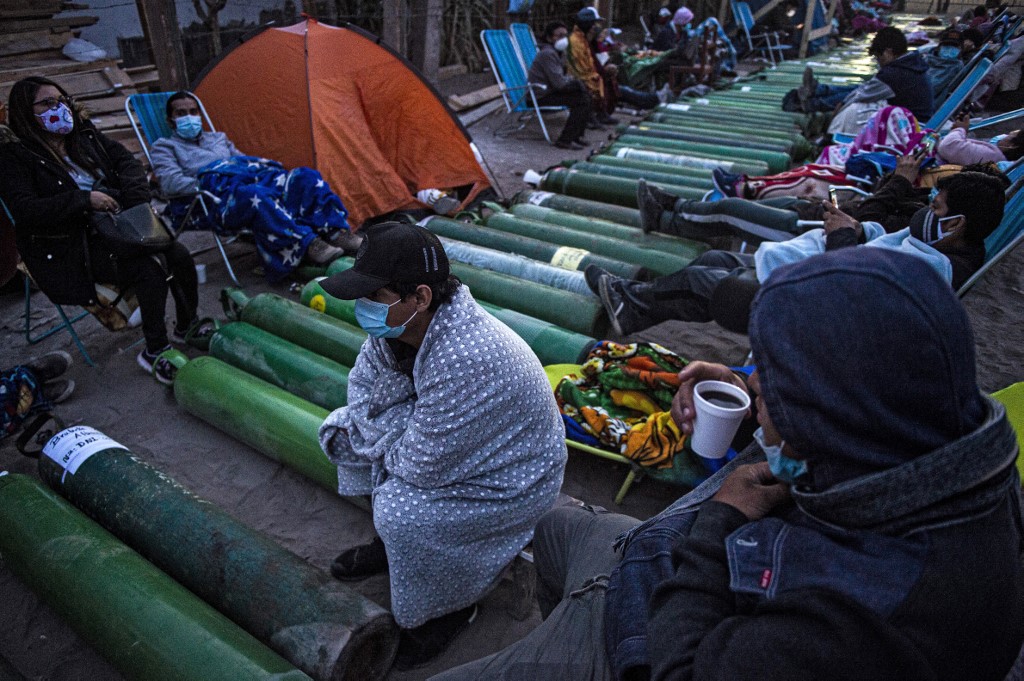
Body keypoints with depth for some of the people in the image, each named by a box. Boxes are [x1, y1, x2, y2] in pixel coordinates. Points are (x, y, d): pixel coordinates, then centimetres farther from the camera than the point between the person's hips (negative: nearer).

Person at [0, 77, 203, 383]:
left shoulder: (85, 135, 11)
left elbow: (126, 162, 14)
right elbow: (25, 210, -17)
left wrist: (135, 198, -5)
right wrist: (84, 199, -23)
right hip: (71, 248, -6)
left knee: (179, 255, -14)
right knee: (150, 267, -28)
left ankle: (188, 326, 9)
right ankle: (154, 352, -14)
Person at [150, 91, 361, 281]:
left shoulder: (218, 138, 36)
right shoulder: (164, 146, 19)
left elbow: (244, 160, 31)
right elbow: (170, 183, 1)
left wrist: (265, 166, 7)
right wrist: (206, 186, -11)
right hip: (217, 198, -6)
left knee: (305, 177, -16)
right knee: (256, 195, -42)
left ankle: (337, 233, -28)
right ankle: (306, 245, -47)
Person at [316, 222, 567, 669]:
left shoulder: (464, 361, -40)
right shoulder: (397, 324, -14)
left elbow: (423, 468, -32)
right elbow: (364, 381, 4)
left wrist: (378, 433, -14)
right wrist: (358, 426, -15)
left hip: (509, 481, -8)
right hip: (442, 439, 8)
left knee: (400, 512, -27)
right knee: (347, 432, 5)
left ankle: (452, 608, 4)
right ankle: (390, 540, 24)